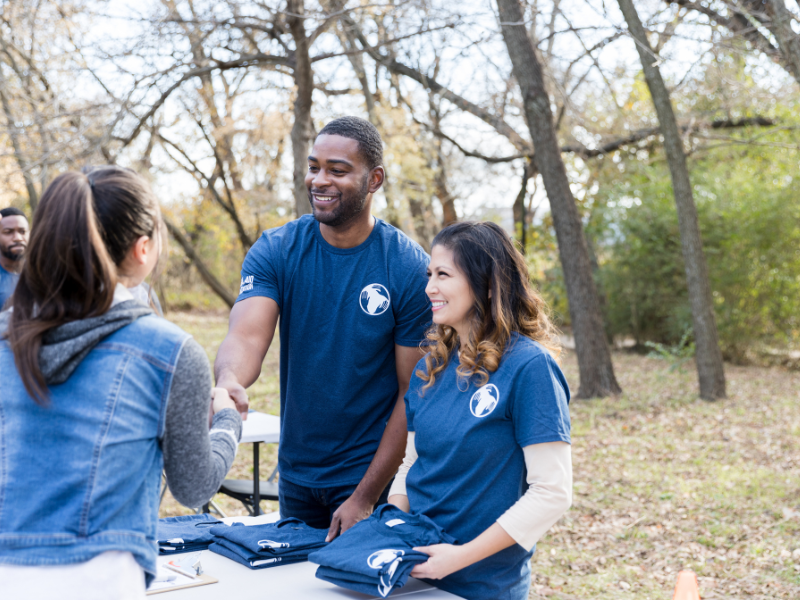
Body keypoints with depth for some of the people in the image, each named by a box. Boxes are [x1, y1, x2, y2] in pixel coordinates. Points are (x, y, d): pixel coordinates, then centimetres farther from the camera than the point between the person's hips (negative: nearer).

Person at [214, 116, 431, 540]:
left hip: (373, 473, -3)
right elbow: (247, 334, -20)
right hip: (295, 472, 4)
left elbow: (415, 394, -12)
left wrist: (365, 497, -15)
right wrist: (229, 381, -44)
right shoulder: (275, 250, -5)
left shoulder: (411, 269, -14)